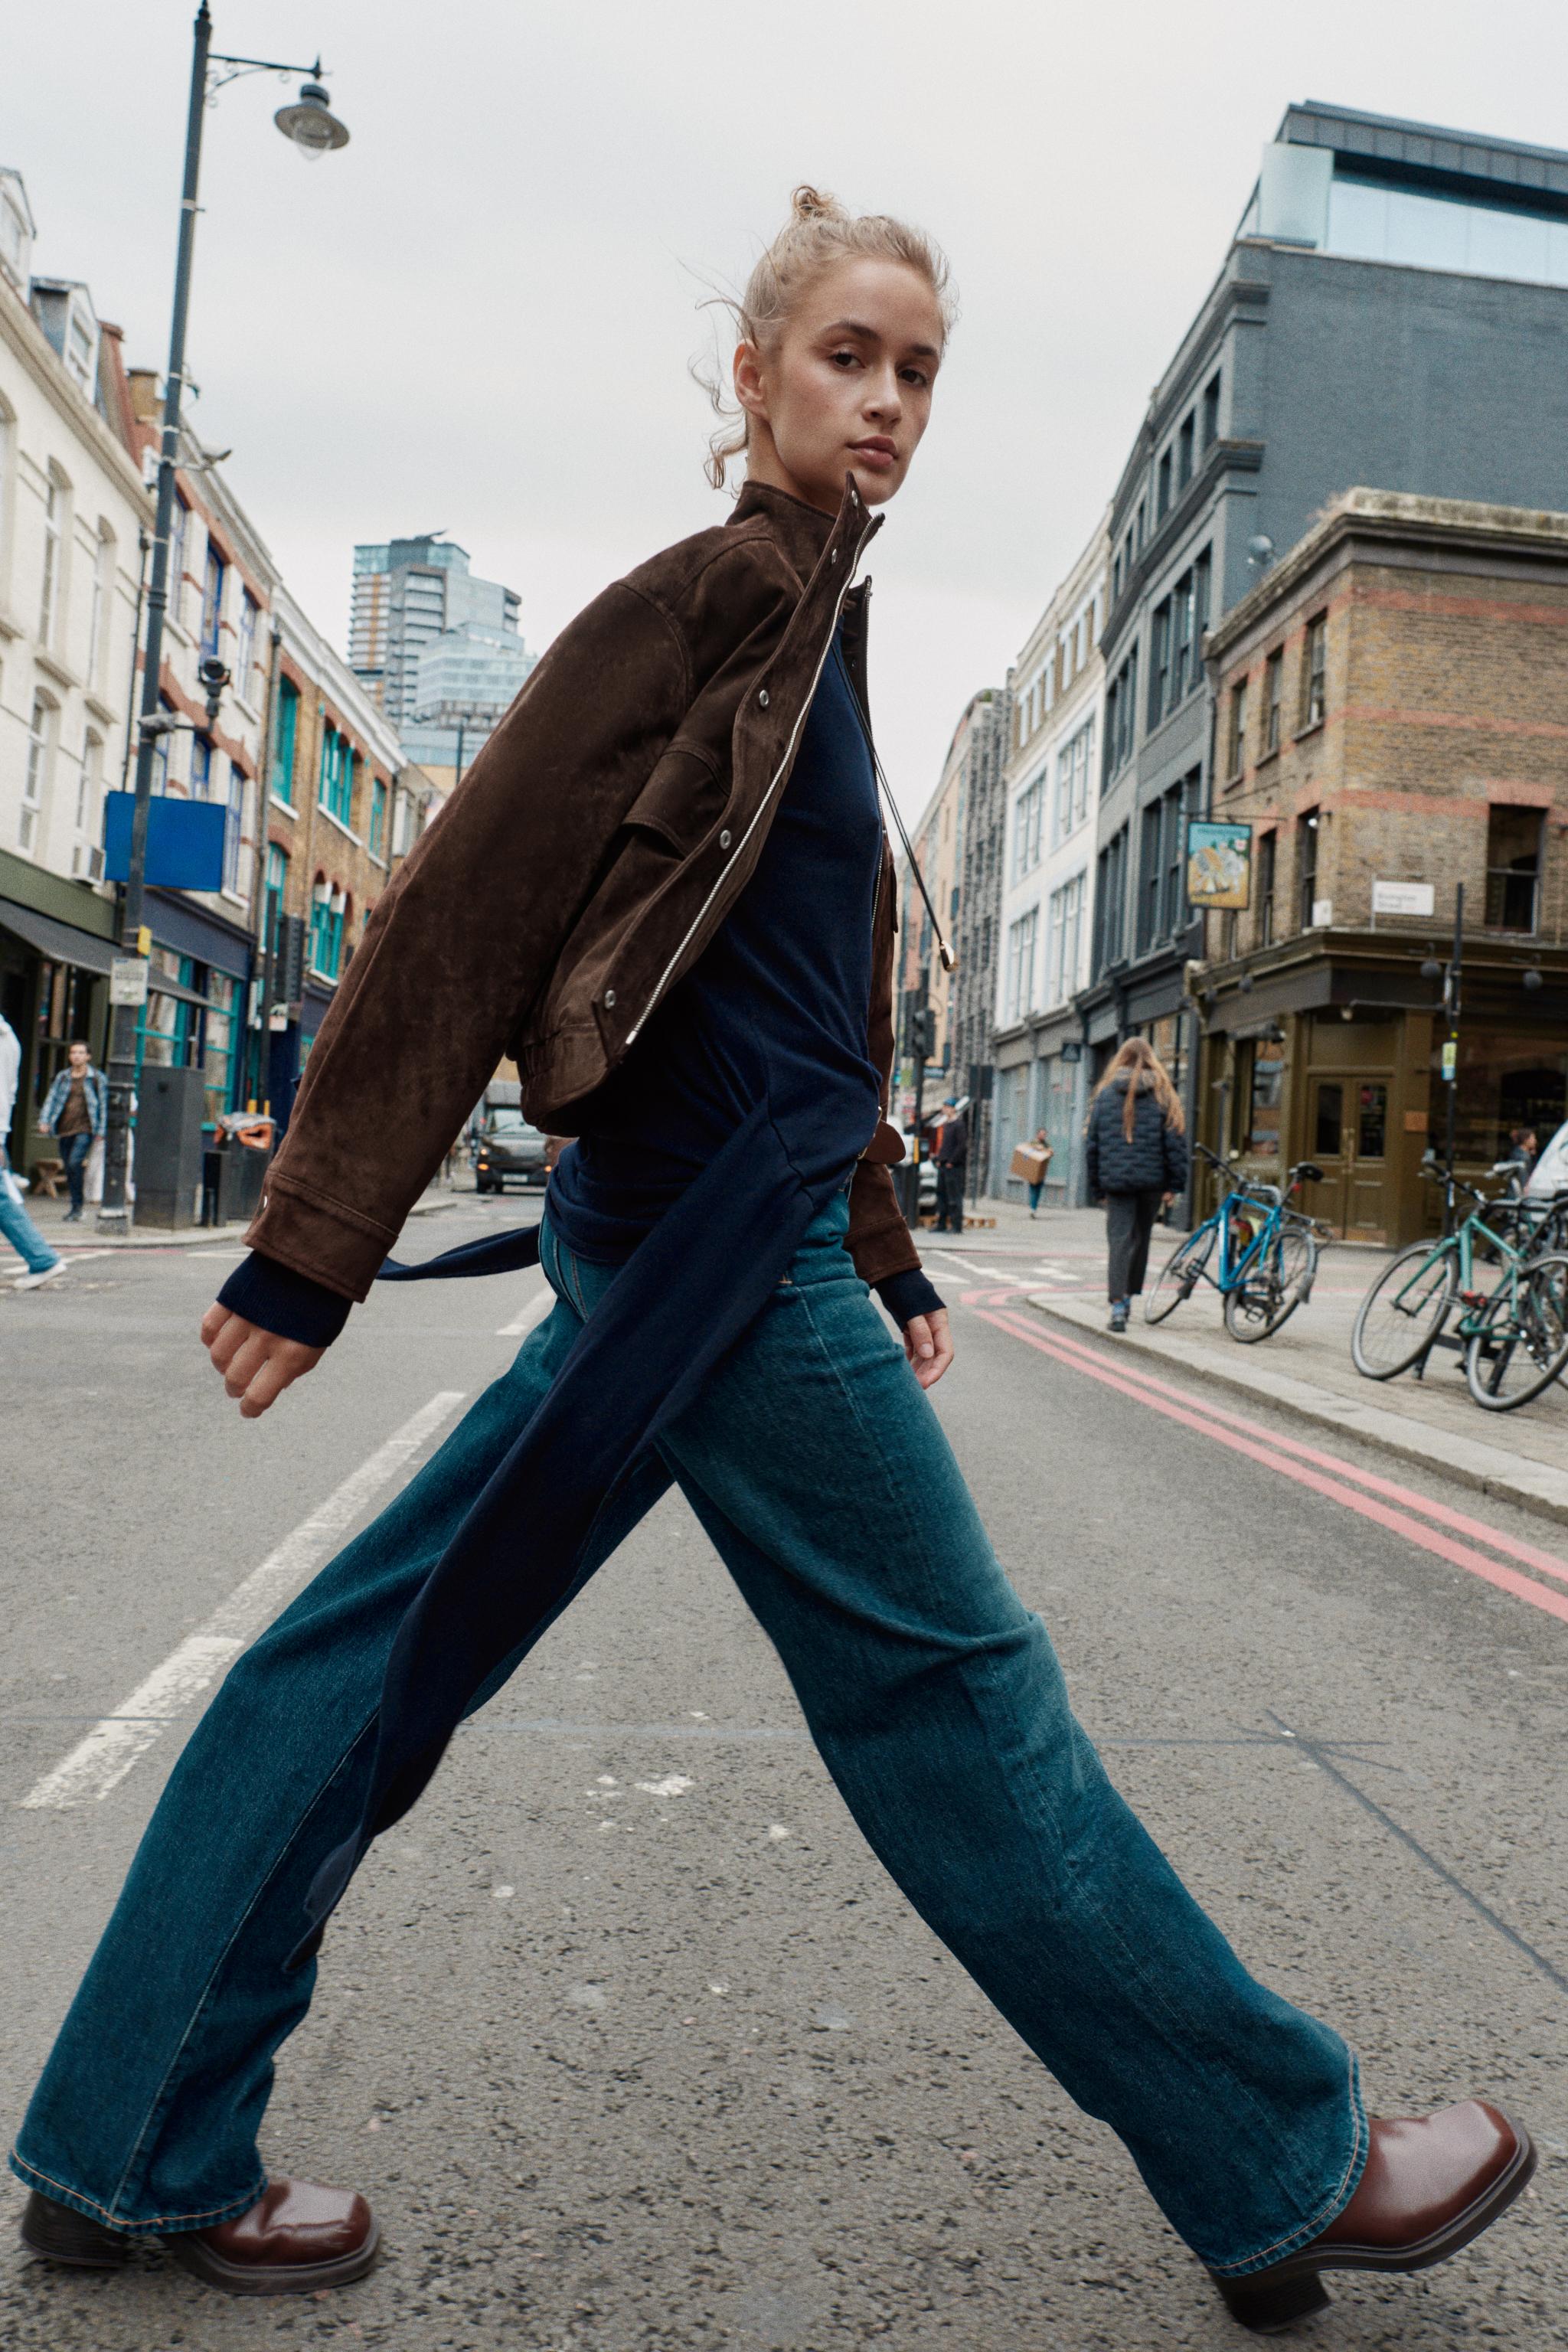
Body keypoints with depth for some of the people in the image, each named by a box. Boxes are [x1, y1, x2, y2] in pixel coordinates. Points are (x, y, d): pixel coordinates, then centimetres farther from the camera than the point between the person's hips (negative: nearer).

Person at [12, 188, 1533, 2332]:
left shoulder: (815, 625, 21)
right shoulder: (718, 586, -6)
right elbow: (472, 894, -13)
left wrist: (888, 1266, 23)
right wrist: (319, 1245, -15)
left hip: (696, 1235, 9)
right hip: (710, 1226, -9)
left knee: (383, 1651, 11)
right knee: (950, 1677, 1)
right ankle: (1285, 2171, 22)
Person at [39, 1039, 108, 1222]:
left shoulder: (97, 1078, 2)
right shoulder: (62, 1077, 12)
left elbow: (104, 1104, 4)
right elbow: (51, 1098, 11)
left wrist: (101, 1130, -1)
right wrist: (44, 1120, -3)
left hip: (85, 1129, -5)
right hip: (64, 1129, 5)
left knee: (75, 1163, -21)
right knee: (69, 1170, 6)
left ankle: (76, 1207, -14)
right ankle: (76, 1207, 18)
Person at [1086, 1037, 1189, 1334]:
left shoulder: (1104, 1094, 6)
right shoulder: (1162, 1095, 2)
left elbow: (1093, 1144, 6)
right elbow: (1175, 1143, -3)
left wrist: (1097, 1187, 11)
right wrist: (1174, 1185, 0)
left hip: (1116, 1180, 0)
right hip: (1152, 1180, 0)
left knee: (1119, 1240, -2)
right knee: (1140, 1238, 16)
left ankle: (1118, 1303, -13)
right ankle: (1130, 1294, 23)